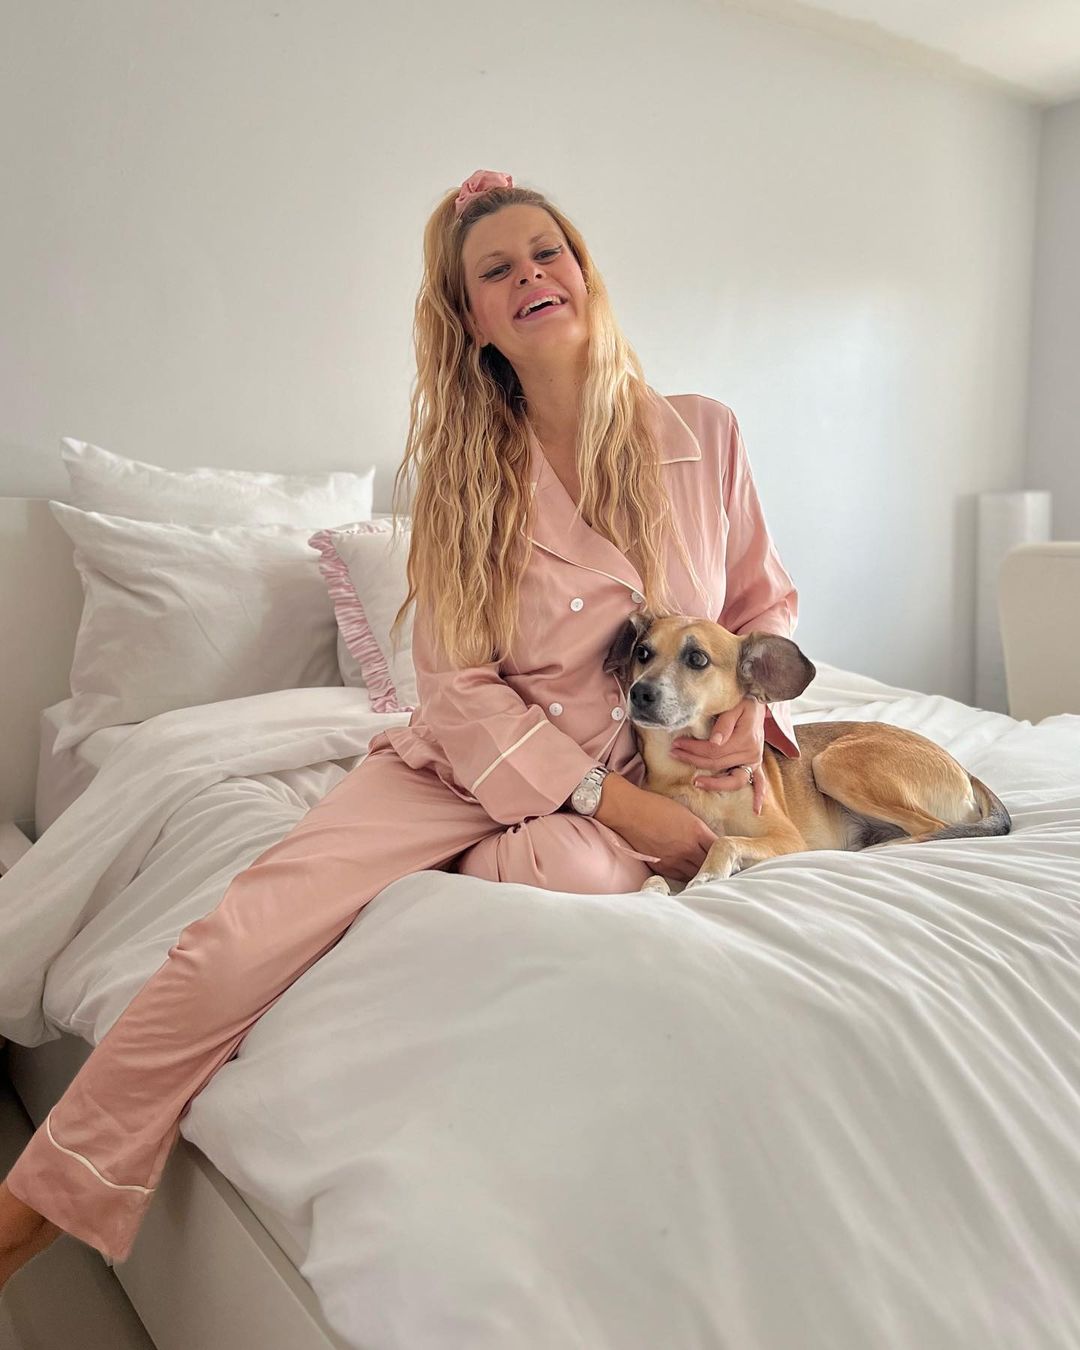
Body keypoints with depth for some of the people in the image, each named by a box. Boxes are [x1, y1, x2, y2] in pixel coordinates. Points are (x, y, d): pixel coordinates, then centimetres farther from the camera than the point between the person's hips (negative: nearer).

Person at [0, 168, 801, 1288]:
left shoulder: (702, 435, 0)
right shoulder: (459, 470, -3)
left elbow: (766, 605, 13)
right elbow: (462, 686, -8)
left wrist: (749, 708, -8)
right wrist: (612, 801, -16)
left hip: (650, 774, 1)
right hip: (472, 761, 0)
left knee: (574, 877, -39)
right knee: (240, 937, -19)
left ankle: (463, 879, -3)